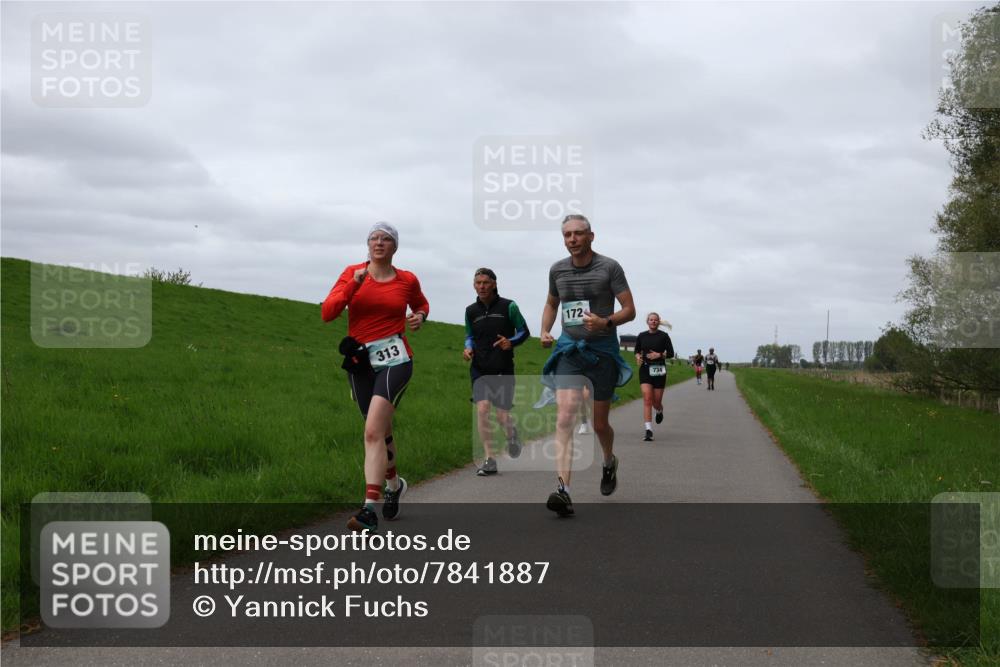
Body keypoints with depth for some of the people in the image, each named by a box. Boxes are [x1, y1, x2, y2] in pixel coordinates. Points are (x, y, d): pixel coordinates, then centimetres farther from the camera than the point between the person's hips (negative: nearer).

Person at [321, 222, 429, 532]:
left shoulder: (407, 280, 5)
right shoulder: (353, 273, 3)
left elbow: (421, 304, 27)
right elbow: (327, 313, -8)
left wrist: (420, 317, 4)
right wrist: (353, 285, -19)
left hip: (395, 359, -3)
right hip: (360, 363, 3)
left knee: (373, 432, -20)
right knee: (381, 431, 16)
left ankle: (369, 509, -27)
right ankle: (394, 484, 45)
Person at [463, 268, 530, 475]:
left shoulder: (508, 307, -3)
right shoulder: (471, 311, 7)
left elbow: (524, 332, 4)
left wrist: (511, 342, -16)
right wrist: (468, 348, -1)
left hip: (503, 370, -2)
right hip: (480, 370, 2)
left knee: (502, 415, -2)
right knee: (482, 409, -16)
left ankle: (511, 434, 37)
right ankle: (489, 460, -10)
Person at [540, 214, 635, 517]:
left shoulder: (609, 267, -6)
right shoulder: (557, 270, 6)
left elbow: (629, 310, -6)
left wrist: (606, 322, -25)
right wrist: (544, 331, 5)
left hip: (602, 349, -2)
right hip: (569, 349, 2)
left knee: (599, 423, 9)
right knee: (565, 417, -17)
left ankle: (609, 461, 45)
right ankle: (563, 491, -26)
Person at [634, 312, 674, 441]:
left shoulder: (664, 336, 0)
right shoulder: (641, 336, 6)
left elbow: (670, 353, 0)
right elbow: (637, 350, 19)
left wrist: (659, 355, -16)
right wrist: (638, 357, -2)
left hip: (659, 370, -1)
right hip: (645, 369, 1)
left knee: (656, 401, 4)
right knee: (647, 399, -14)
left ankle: (659, 411, 44)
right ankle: (649, 430, -16)